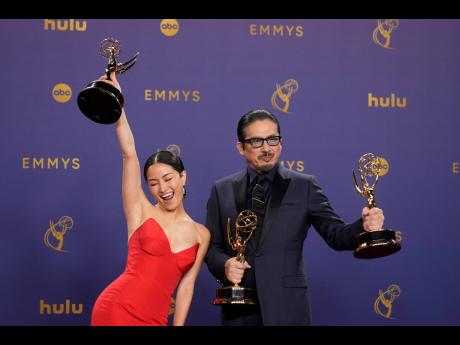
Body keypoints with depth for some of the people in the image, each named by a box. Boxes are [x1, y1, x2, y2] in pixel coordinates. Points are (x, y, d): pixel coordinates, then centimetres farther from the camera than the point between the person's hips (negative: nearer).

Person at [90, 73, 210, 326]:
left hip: (155, 319, 3)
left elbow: (186, 286, 9)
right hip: (117, 309, -3)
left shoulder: (201, 235, 10)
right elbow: (129, 154, -5)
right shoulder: (141, 212, 3)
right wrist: (116, 104, -12)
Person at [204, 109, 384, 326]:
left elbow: (335, 235, -2)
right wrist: (224, 264, -11)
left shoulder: (304, 186, 2)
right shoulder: (222, 190, 7)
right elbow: (211, 245, 9)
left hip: (286, 307, -2)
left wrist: (364, 226, -21)